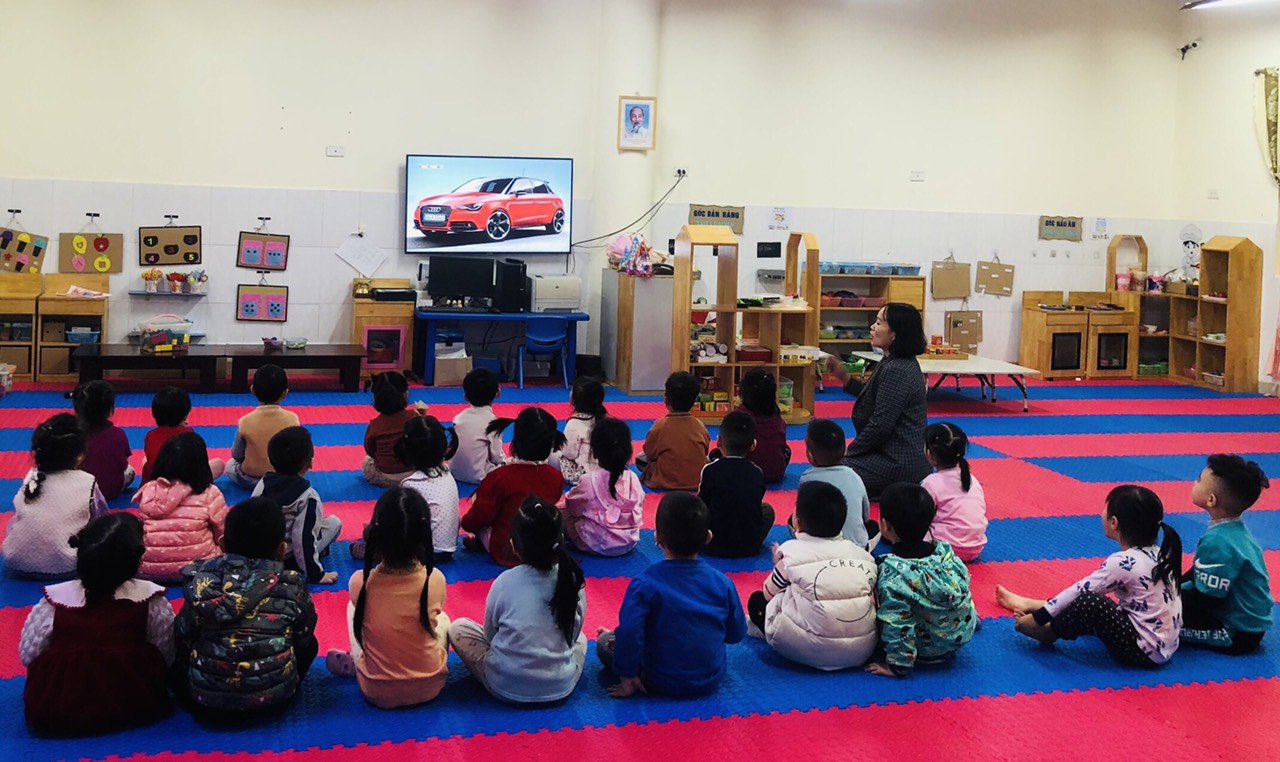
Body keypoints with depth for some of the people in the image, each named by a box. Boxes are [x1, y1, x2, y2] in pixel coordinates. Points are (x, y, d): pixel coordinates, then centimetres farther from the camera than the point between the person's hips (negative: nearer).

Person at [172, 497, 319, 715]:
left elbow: (182, 639, 2)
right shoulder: (293, 586, -6)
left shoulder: (202, 581, -4)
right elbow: (304, 639, 6)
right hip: (274, 696, 0)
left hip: (205, 699, 0)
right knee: (309, 643, 24)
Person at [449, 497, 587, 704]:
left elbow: (490, 635, 1)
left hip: (507, 687, -2)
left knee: (458, 627, 17)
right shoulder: (573, 580, -8)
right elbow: (573, 633, 5)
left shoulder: (505, 582, -13)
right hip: (562, 687, 3)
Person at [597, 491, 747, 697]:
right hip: (712, 680, 3)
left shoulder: (644, 584, -20)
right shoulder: (722, 582, -11)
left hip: (663, 683, -2)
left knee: (605, 641, 11)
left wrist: (628, 678, -14)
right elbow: (737, 634, -1)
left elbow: (629, 632, -26)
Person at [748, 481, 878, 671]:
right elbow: (875, 601, 9)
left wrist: (779, 565, 26)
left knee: (757, 600, 14)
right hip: (862, 649, 4)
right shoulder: (863, 555, 6)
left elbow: (770, 593, 7)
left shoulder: (792, 552, -3)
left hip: (813, 651, -4)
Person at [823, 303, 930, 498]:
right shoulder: (903, 364, 10)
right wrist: (845, 378, 13)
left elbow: (880, 426, -23)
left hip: (900, 463, -11)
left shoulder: (896, 371, -22)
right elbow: (876, 399, 23)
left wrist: (848, 452, -11)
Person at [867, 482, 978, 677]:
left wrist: (897, 666, -16)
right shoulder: (945, 551, -10)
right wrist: (971, 620, 22)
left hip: (927, 652, -6)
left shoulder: (892, 573, -27)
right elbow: (965, 583, 4)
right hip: (961, 638, 6)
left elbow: (897, 625, -26)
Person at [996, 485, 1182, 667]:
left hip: (1144, 651, -9)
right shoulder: (1157, 554, 5)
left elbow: (1081, 591, -13)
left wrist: (1037, 617, -4)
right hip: (1164, 647, 9)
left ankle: (1048, 632, 4)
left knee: (1089, 602, -20)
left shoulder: (1123, 563, -20)